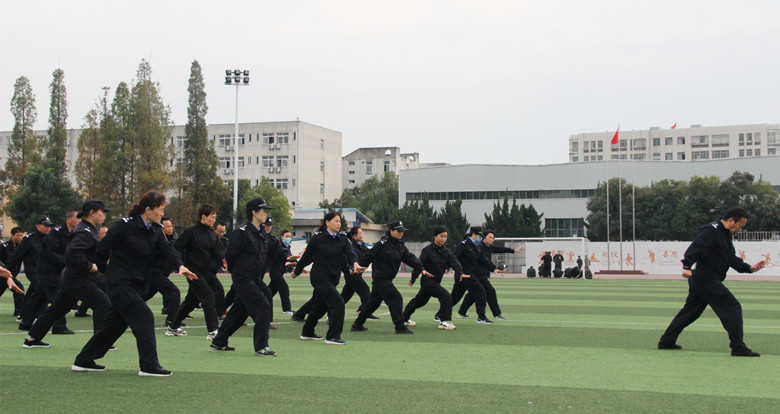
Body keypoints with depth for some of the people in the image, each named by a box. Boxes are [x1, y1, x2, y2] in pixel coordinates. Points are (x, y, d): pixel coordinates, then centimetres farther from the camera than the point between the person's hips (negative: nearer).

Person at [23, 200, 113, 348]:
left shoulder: (86, 230, 17)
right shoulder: (85, 232, -16)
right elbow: (74, 253, -30)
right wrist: (89, 266, -22)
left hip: (70, 279, 11)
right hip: (80, 280, -11)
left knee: (57, 308, 16)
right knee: (103, 304, -9)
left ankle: (32, 338, 23)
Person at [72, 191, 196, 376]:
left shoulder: (156, 230, 6)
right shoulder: (125, 226, -15)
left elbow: (167, 248, -9)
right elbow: (103, 247, -9)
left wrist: (180, 265, -26)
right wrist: (104, 267, 2)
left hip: (137, 284, 8)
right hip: (119, 283, -8)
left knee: (116, 323, 13)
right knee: (144, 317, -13)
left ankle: (83, 361, 25)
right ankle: (149, 365, -9)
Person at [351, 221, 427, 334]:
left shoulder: (400, 246, 9)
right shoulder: (383, 244, -14)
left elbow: (410, 258, 3)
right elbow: (368, 257, -12)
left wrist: (421, 269, -8)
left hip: (387, 279, 9)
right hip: (380, 277, -9)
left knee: (373, 302, 14)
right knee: (396, 298, -12)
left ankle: (357, 325, 24)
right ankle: (400, 327, -8)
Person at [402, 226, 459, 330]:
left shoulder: (446, 251, 5)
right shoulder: (427, 250, -13)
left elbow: (454, 261, -10)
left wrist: (460, 273, -27)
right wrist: (413, 279, -11)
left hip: (436, 281, 8)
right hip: (428, 281, -8)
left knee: (420, 300, 22)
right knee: (446, 297, -19)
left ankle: (404, 318, 38)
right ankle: (444, 322, -14)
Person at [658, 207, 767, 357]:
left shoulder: (726, 235, 18)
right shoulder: (712, 230, -15)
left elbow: (733, 259, 22)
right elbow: (696, 248, -28)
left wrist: (750, 268, 10)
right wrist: (687, 266, -39)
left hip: (699, 281, 11)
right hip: (707, 281, -11)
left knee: (690, 311, 17)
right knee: (732, 308, -8)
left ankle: (666, 342, 23)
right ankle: (738, 348, -4)